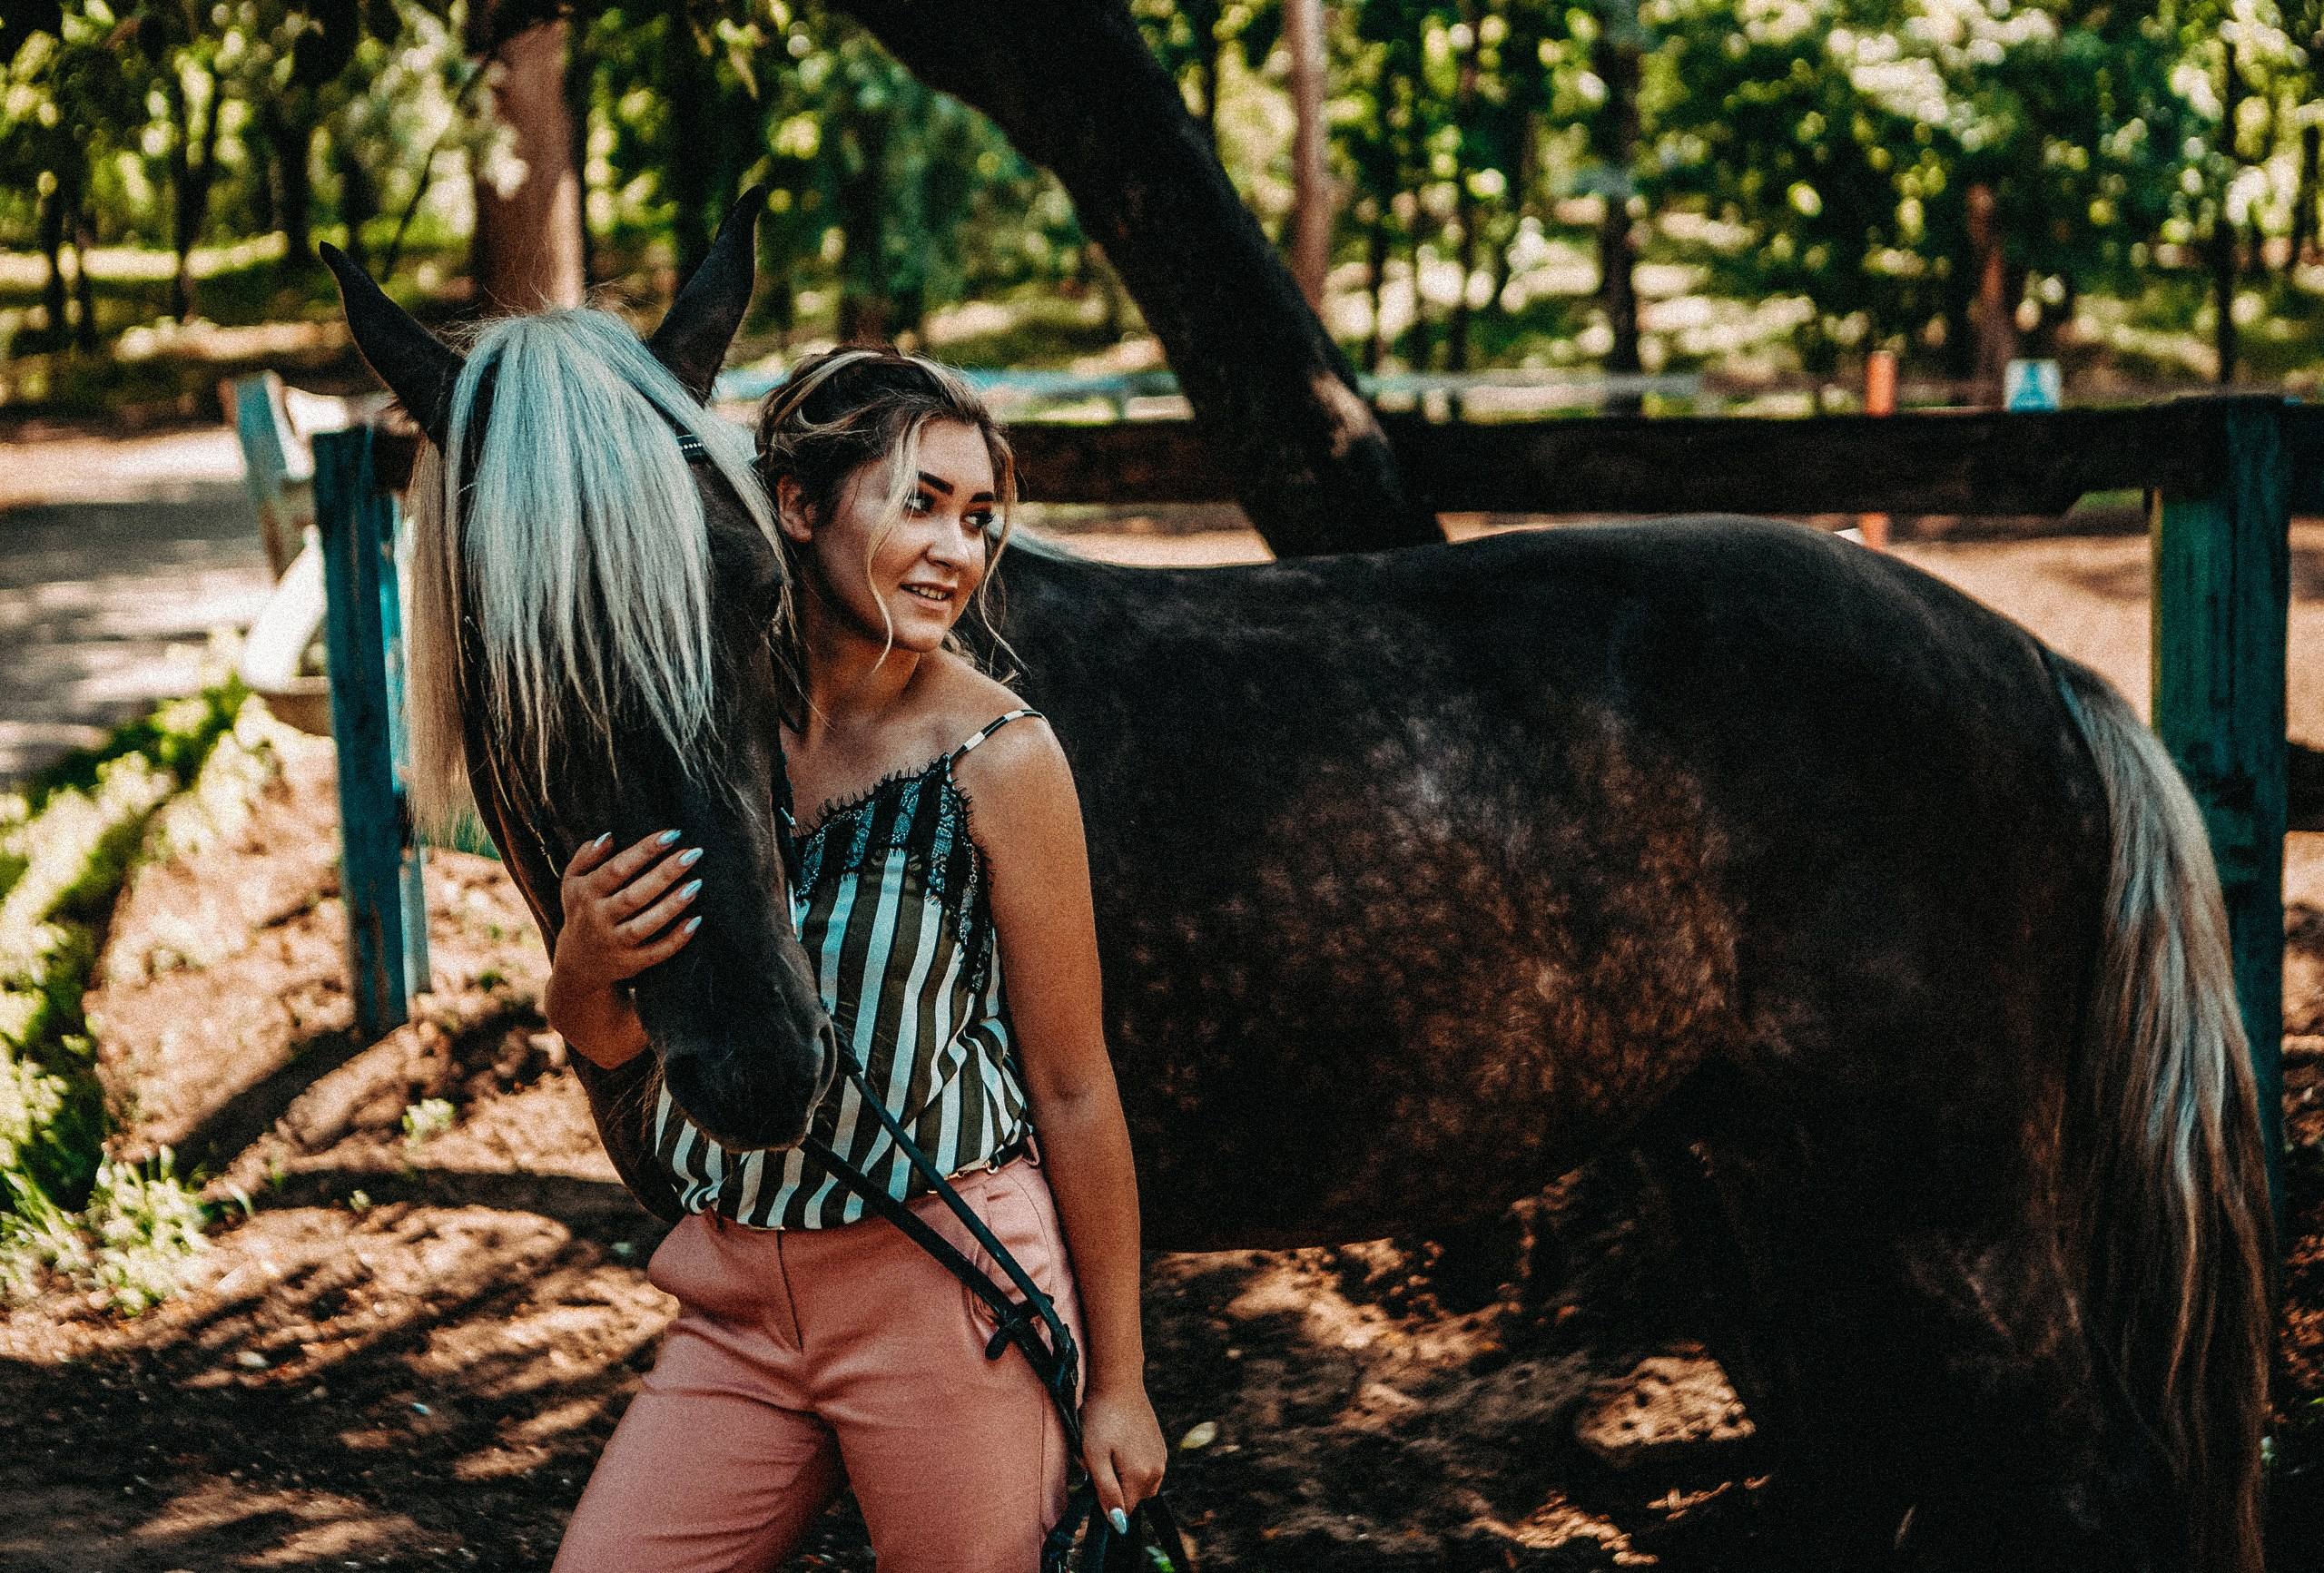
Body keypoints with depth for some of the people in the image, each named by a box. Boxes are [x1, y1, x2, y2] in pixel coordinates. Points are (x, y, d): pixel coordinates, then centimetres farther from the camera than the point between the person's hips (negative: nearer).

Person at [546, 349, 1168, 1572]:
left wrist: (1115, 1381, -3)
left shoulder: (999, 758, -12)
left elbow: (1071, 1091, -8)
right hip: (736, 1298, 4)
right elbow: (612, 1040, 9)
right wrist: (585, 963, -15)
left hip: (949, 1286, -4)